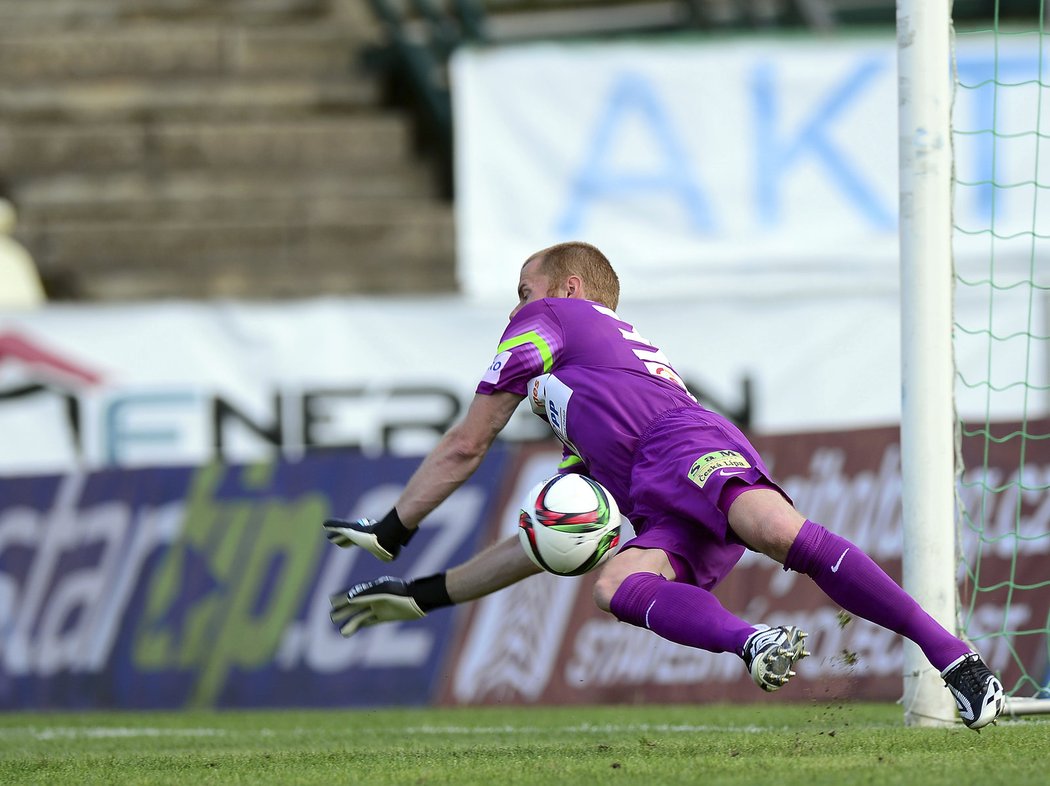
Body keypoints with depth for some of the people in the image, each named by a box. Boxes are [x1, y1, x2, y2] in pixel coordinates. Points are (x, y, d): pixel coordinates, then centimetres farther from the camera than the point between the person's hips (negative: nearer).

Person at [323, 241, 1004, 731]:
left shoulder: (549, 317, 25)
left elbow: (464, 448, 24)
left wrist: (388, 534, 33)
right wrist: (423, 595, 44)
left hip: (690, 445, -8)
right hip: (665, 519, 8)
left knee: (778, 529, -36)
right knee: (616, 585, -24)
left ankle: (955, 659, -43)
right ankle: (753, 644, -52)